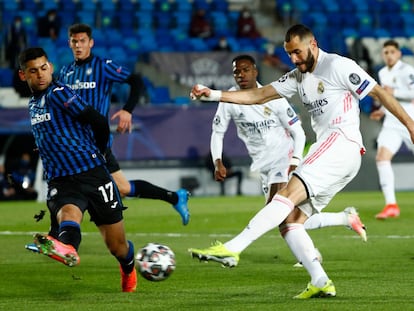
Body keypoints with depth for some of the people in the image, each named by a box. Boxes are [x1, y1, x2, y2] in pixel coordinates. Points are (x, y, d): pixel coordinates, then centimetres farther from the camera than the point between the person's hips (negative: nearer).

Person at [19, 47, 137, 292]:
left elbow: (100, 123, -11)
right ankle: (67, 248, -68)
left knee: (117, 245, 6)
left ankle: (129, 272, 40)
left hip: (93, 175, -5)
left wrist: (97, 154, 7)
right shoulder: (33, 104, 17)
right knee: (68, 215, -33)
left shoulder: (58, 93, -7)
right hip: (60, 182, 5)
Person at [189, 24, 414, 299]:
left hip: (342, 141, -10)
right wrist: (213, 95, 11)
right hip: (325, 151, 10)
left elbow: (379, 92, -1)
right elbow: (258, 96, 21)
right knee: (289, 221, -1)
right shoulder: (298, 77, 23)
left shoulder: (339, 66, 0)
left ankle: (231, 250, -38)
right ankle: (321, 283, -10)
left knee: (290, 193, -25)